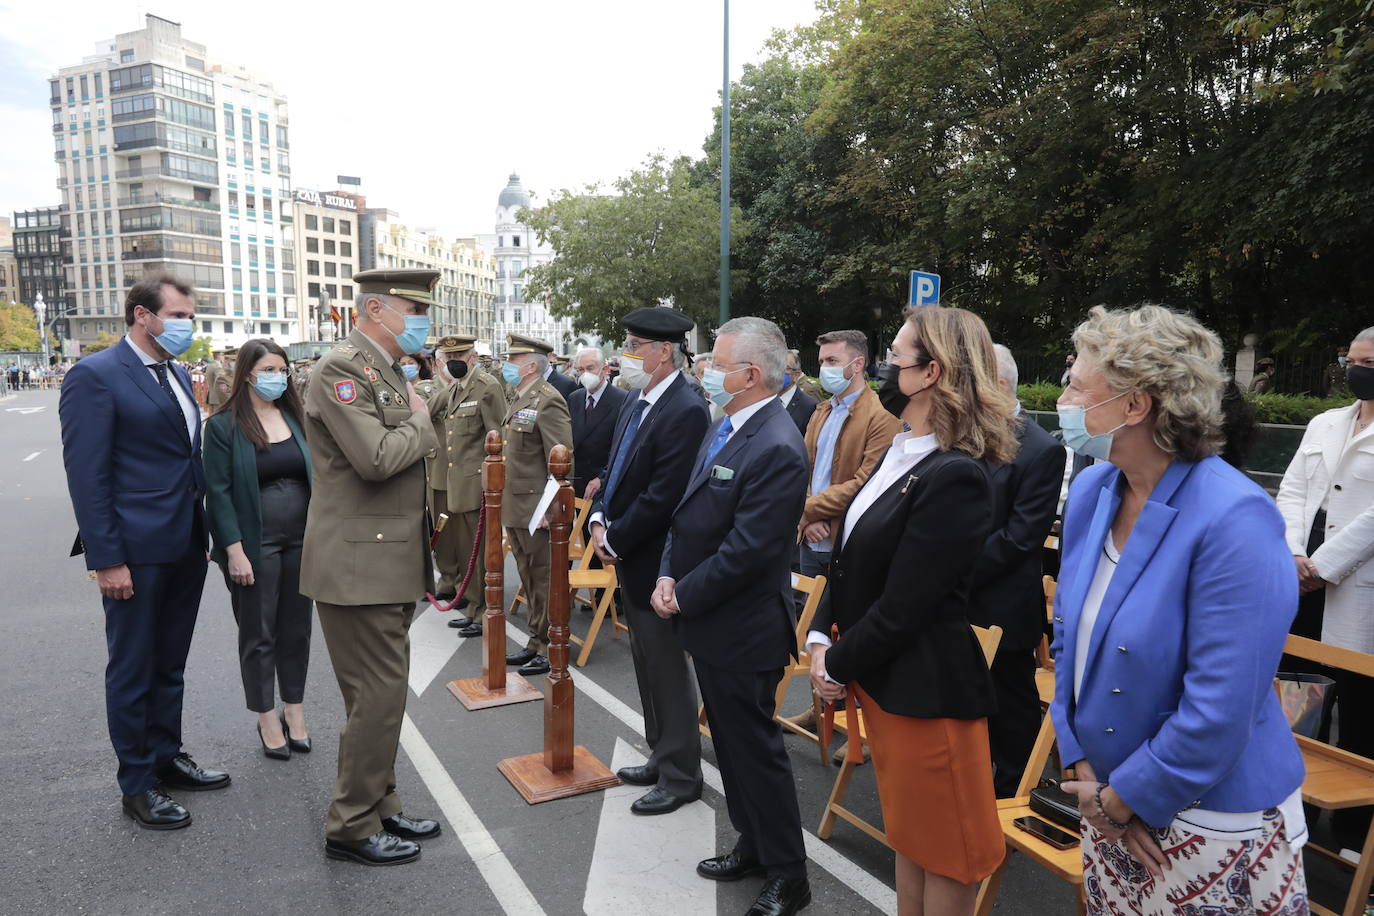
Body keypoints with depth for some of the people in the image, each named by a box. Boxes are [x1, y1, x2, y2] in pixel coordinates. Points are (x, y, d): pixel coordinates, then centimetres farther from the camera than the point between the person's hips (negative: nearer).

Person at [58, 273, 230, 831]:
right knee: (133, 670, 7)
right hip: (135, 553, -7)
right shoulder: (95, 376, -12)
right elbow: (86, 476, -15)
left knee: (169, 664, 18)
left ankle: (166, 758, 34)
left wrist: (204, 533, 13)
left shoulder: (177, 374, 12)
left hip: (184, 549, 7)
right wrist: (107, 559, -17)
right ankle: (136, 784, 22)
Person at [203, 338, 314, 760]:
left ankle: (294, 710, 28)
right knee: (258, 634, 8)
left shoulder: (295, 417, 7)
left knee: (297, 629, 13)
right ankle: (267, 719, 22)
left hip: (301, 540, 4)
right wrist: (235, 550, -15)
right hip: (256, 544, -4)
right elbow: (218, 490, -9)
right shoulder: (224, 425, -6)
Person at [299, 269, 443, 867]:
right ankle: (352, 828, 14)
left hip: (390, 563, 10)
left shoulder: (389, 372, 16)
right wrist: (420, 422, -9)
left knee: (382, 694, 17)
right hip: (358, 565, -9)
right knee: (378, 697, -2)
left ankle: (380, 806, 31)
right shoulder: (341, 369, -15)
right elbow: (376, 459, -27)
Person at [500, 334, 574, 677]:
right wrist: (501, 497, 19)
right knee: (530, 580, 18)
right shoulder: (520, 399, 14)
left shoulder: (548, 401, -16)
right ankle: (536, 642, 30)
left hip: (537, 510, -10)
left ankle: (550, 649, 13)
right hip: (515, 507, 10)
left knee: (544, 581, 1)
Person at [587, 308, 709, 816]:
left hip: (655, 560, -9)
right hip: (628, 558, 10)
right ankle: (661, 758, 37)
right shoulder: (638, 401, 8)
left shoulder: (685, 411, -21)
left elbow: (662, 497, -23)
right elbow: (614, 465, 16)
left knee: (668, 669, 4)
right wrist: (599, 517, 2)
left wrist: (615, 538, -14)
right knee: (647, 664, 20)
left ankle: (681, 775, 22)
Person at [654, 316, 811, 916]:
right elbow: (689, 510, 12)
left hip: (742, 631, -9)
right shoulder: (725, 426, 7)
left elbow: (746, 551, -26)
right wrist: (668, 575, -1)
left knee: (755, 750, 6)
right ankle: (753, 844, 41)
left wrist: (684, 596, -15)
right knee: (731, 743, 22)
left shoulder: (776, 448, -24)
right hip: (709, 623, 9)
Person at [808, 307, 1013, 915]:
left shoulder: (954, 477, -24)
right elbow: (850, 560, 10)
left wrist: (838, 665, -10)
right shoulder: (900, 453, 5)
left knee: (941, 849, 12)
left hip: (925, 691, -9)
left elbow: (900, 608, -22)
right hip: (879, 680, 9)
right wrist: (821, 635, -1)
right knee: (906, 833, 24)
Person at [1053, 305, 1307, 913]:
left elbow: (1220, 711, -24)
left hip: (1212, 829, -6)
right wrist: (1085, 772, -2)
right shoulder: (1091, 492, -2)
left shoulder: (1235, 522, -23)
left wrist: (1119, 799, -13)